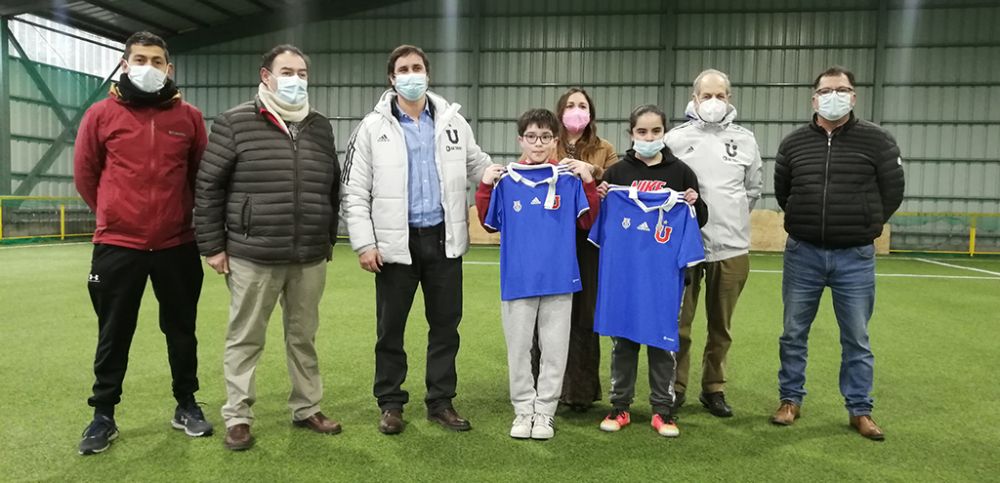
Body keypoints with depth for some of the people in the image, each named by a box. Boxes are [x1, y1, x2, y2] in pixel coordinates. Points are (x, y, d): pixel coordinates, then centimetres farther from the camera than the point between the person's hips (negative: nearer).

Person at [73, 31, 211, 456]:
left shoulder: (189, 117, 1)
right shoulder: (101, 115, -2)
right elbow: (84, 173, 8)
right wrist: (113, 214, 13)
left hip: (177, 245, 1)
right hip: (117, 245, -1)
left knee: (181, 330, 12)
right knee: (113, 334, 8)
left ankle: (187, 405, 27)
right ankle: (103, 416, 22)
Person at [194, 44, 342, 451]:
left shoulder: (320, 128, 11)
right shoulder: (235, 123, -3)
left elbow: (333, 189, 17)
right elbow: (208, 186, -2)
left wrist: (329, 240, 15)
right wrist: (212, 245, -4)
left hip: (310, 259, 4)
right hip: (252, 257, -4)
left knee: (303, 337, 14)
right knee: (244, 340, 7)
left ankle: (306, 409, 27)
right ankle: (237, 417, 20)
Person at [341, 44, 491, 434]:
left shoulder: (453, 121, 6)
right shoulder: (373, 127, 0)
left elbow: (479, 168, 14)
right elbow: (354, 191, -1)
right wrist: (364, 243, -8)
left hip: (444, 239, 2)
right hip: (396, 241, -2)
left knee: (446, 325, 9)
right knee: (390, 327, 8)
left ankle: (441, 402, 24)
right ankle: (390, 403, 24)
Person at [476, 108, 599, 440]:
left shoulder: (569, 179, 1)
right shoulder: (506, 180, 2)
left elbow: (587, 221, 0)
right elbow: (490, 225, 7)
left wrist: (588, 182, -9)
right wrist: (485, 186, -4)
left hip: (558, 279, 0)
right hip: (517, 279, 1)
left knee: (554, 350, 7)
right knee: (518, 349, 9)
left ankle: (545, 412, 20)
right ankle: (523, 410, 23)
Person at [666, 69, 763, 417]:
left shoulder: (745, 140, 9)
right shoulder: (675, 138, 1)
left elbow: (753, 189, 17)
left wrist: (731, 219, 11)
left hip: (732, 247, 2)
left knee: (721, 326, 12)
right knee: (679, 323, 4)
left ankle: (713, 388, 25)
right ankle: (675, 388, 17)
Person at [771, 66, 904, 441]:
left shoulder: (877, 141, -3)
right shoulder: (793, 143, 3)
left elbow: (892, 192, 5)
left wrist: (863, 226, 8)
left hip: (855, 258, -1)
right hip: (803, 254, 2)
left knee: (856, 338, 6)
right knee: (794, 333, 9)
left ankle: (860, 410, 19)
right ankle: (790, 399, 22)